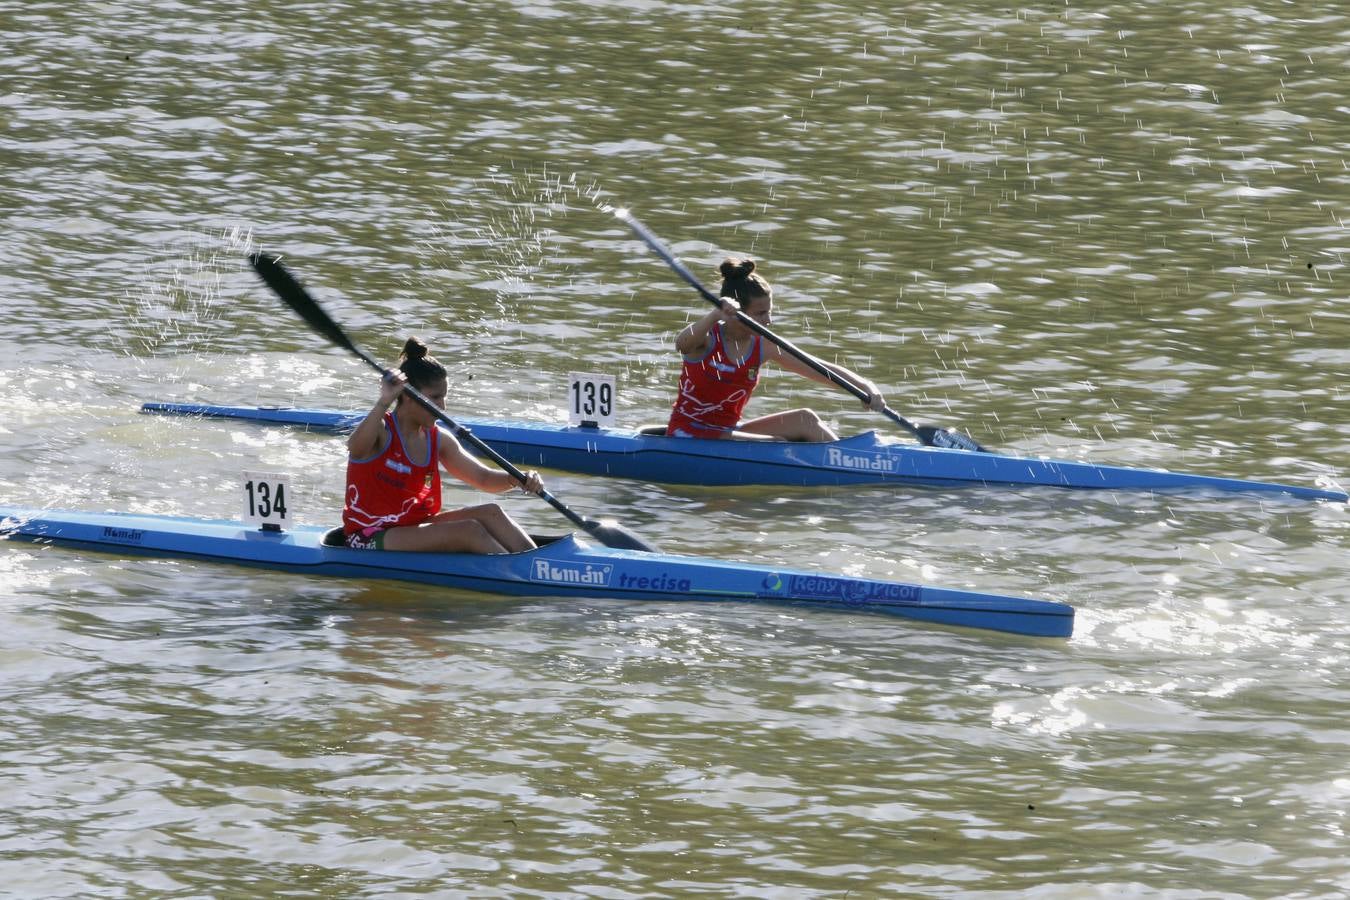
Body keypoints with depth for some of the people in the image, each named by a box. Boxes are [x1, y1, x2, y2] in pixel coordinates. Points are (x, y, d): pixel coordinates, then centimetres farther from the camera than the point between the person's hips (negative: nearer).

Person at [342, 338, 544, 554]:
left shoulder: (437, 440, 9)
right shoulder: (380, 431, -13)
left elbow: (483, 478, 12)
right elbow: (356, 447, -38)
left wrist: (518, 480, -9)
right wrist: (384, 403, -50)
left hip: (414, 527, 8)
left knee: (490, 514, -8)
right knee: (468, 531, -23)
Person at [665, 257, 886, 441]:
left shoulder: (764, 347, 1)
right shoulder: (707, 338, -14)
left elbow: (823, 370, -1)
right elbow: (681, 344, -40)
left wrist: (866, 386, -15)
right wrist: (716, 315, -56)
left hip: (728, 431, 7)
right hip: (688, 436, -7)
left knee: (805, 420, -9)